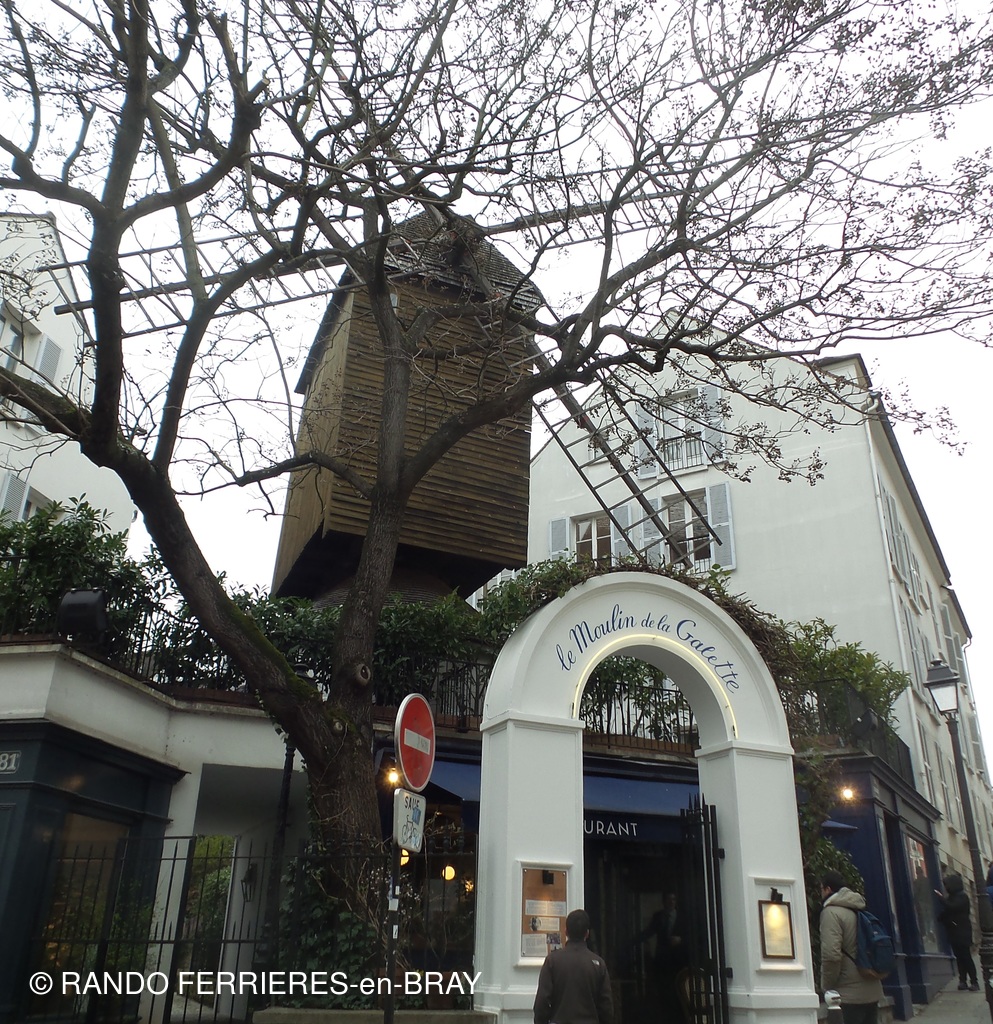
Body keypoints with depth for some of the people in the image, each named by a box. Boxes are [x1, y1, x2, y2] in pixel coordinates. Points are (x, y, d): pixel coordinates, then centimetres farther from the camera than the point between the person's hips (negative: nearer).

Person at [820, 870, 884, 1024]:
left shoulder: (831, 912, -12)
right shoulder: (857, 910, 14)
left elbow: (831, 955, -21)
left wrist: (827, 986, -9)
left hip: (851, 992, -8)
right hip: (871, 989, 8)